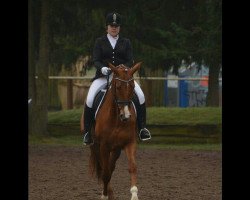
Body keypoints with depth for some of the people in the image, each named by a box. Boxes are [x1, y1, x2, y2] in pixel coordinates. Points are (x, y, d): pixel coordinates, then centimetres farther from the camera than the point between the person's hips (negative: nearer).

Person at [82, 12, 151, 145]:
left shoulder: (126, 42, 11)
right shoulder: (100, 42, 8)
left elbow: (130, 61, 3)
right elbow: (95, 60, -1)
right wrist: (102, 68, -23)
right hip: (103, 76, -1)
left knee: (140, 95, -21)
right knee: (89, 99, -24)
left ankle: (142, 129, -10)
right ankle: (87, 132, -10)